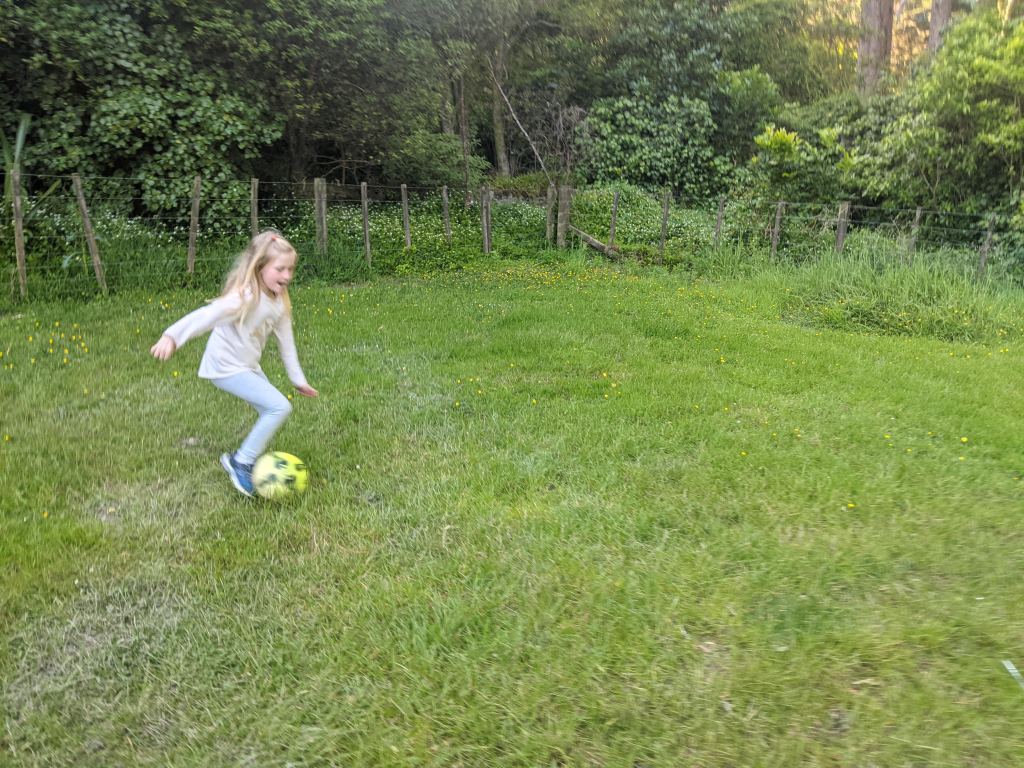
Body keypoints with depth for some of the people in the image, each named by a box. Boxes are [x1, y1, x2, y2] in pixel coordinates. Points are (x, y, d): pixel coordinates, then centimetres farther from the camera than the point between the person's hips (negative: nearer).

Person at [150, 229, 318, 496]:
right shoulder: (245, 297, -25)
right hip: (227, 368, -9)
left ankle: (244, 459, 31)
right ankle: (241, 462, -3)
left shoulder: (279, 301, 1)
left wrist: (298, 379, 13)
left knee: (272, 412, 14)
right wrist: (172, 336, -48)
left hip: (248, 366, 9)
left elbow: (285, 341, 9)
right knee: (279, 407, -17)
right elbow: (207, 315, -36)